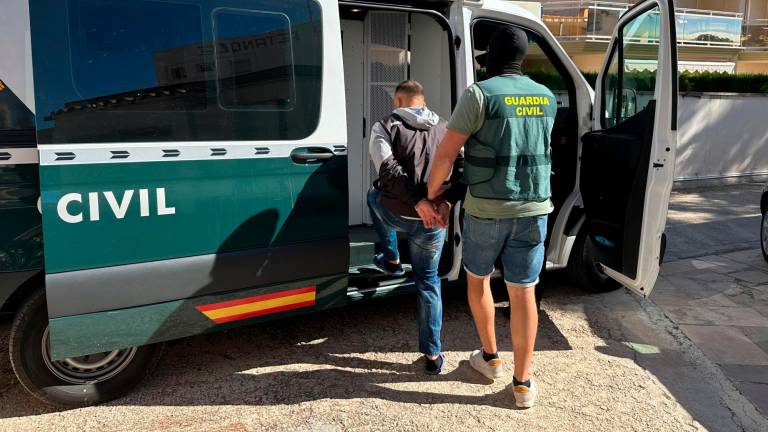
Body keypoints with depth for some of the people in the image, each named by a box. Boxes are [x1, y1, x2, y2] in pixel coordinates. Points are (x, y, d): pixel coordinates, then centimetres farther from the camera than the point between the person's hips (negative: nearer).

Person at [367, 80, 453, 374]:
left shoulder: (386, 126, -1)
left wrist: (417, 201, -20)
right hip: (432, 221, 3)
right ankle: (432, 356, 19)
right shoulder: (443, 128, 12)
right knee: (428, 281, 17)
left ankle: (391, 260, 38)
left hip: (395, 214, -2)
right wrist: (446, 200, -11)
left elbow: (388, 169, -17)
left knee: (375, 195, 35)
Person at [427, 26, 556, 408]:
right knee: (523, 291, 8)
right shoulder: (547, 98, 8)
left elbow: (446, 154, -12)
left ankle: (490, 357, 32)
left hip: (485, 209, -3)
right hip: (533, 209, 4)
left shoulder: (480, 94, -10)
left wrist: (431, 194, 2)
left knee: (477, 278, 19)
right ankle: (522, 383, 14)